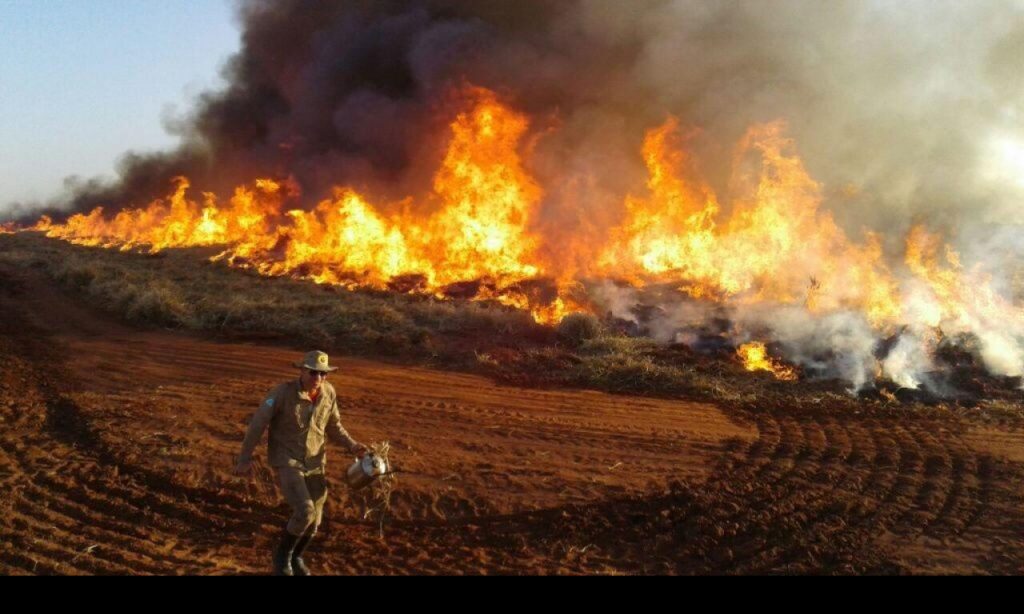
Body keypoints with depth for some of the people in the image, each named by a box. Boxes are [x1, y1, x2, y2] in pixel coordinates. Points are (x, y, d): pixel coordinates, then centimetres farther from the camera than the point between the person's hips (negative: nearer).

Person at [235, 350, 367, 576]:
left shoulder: (328, 392, -6)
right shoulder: (283, 392, -21)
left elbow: (333, 424, 10)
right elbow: (257, 424, -13)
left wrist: (352, 445, -5)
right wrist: (245, 458, -10)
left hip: (313, 464, 5)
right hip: (286, 462, -5)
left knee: (313, 521, 7)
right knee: (304, 512, -22)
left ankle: (295, 557, 38)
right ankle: (283, 553, 7)